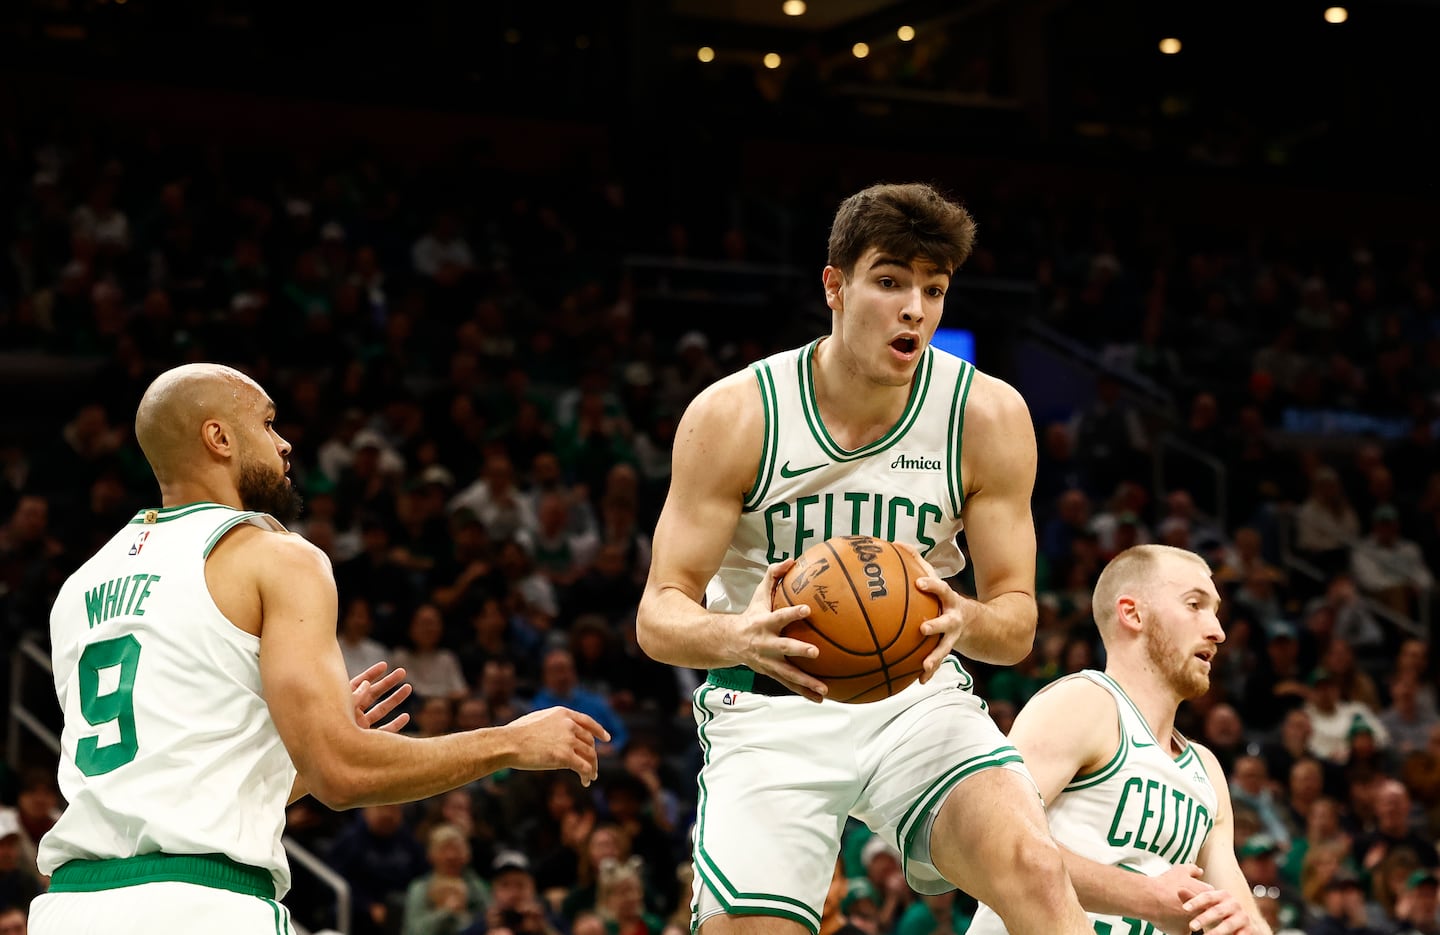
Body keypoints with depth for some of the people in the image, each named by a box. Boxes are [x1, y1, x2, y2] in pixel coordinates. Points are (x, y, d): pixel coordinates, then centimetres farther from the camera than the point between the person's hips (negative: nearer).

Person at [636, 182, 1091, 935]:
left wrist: (965, 622, -29)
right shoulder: (733, 414, -12)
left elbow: (1017, 622, -3)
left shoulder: (987, 415, -8)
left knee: (1035, 871, -26)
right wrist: (739, 637, -36)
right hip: (769, 710, -1)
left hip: (915, 700, 1)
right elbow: (658, 616, -11)